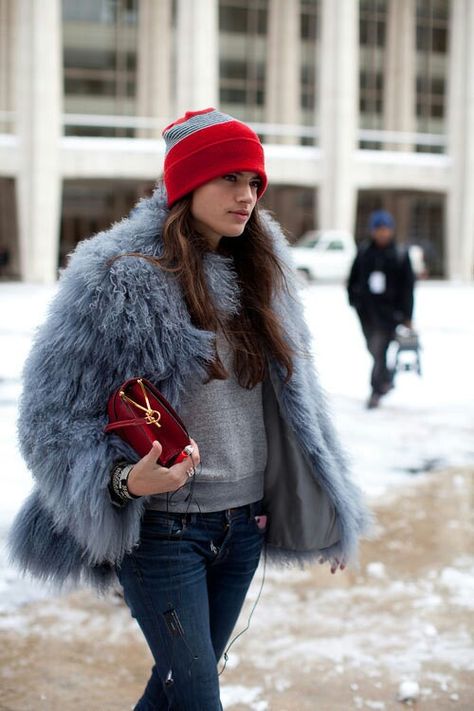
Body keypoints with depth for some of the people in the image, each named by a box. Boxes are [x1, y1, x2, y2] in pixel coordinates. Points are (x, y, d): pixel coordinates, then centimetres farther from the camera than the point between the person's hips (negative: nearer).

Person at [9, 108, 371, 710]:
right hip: (160, 526, -6)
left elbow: (296, 402, 15)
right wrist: (126, 480, -29)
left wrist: (331, 514, 16)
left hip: (242, 523, 6)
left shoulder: (258, 273, 7)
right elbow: (53, 418, -12)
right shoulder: (118, 276, -14)